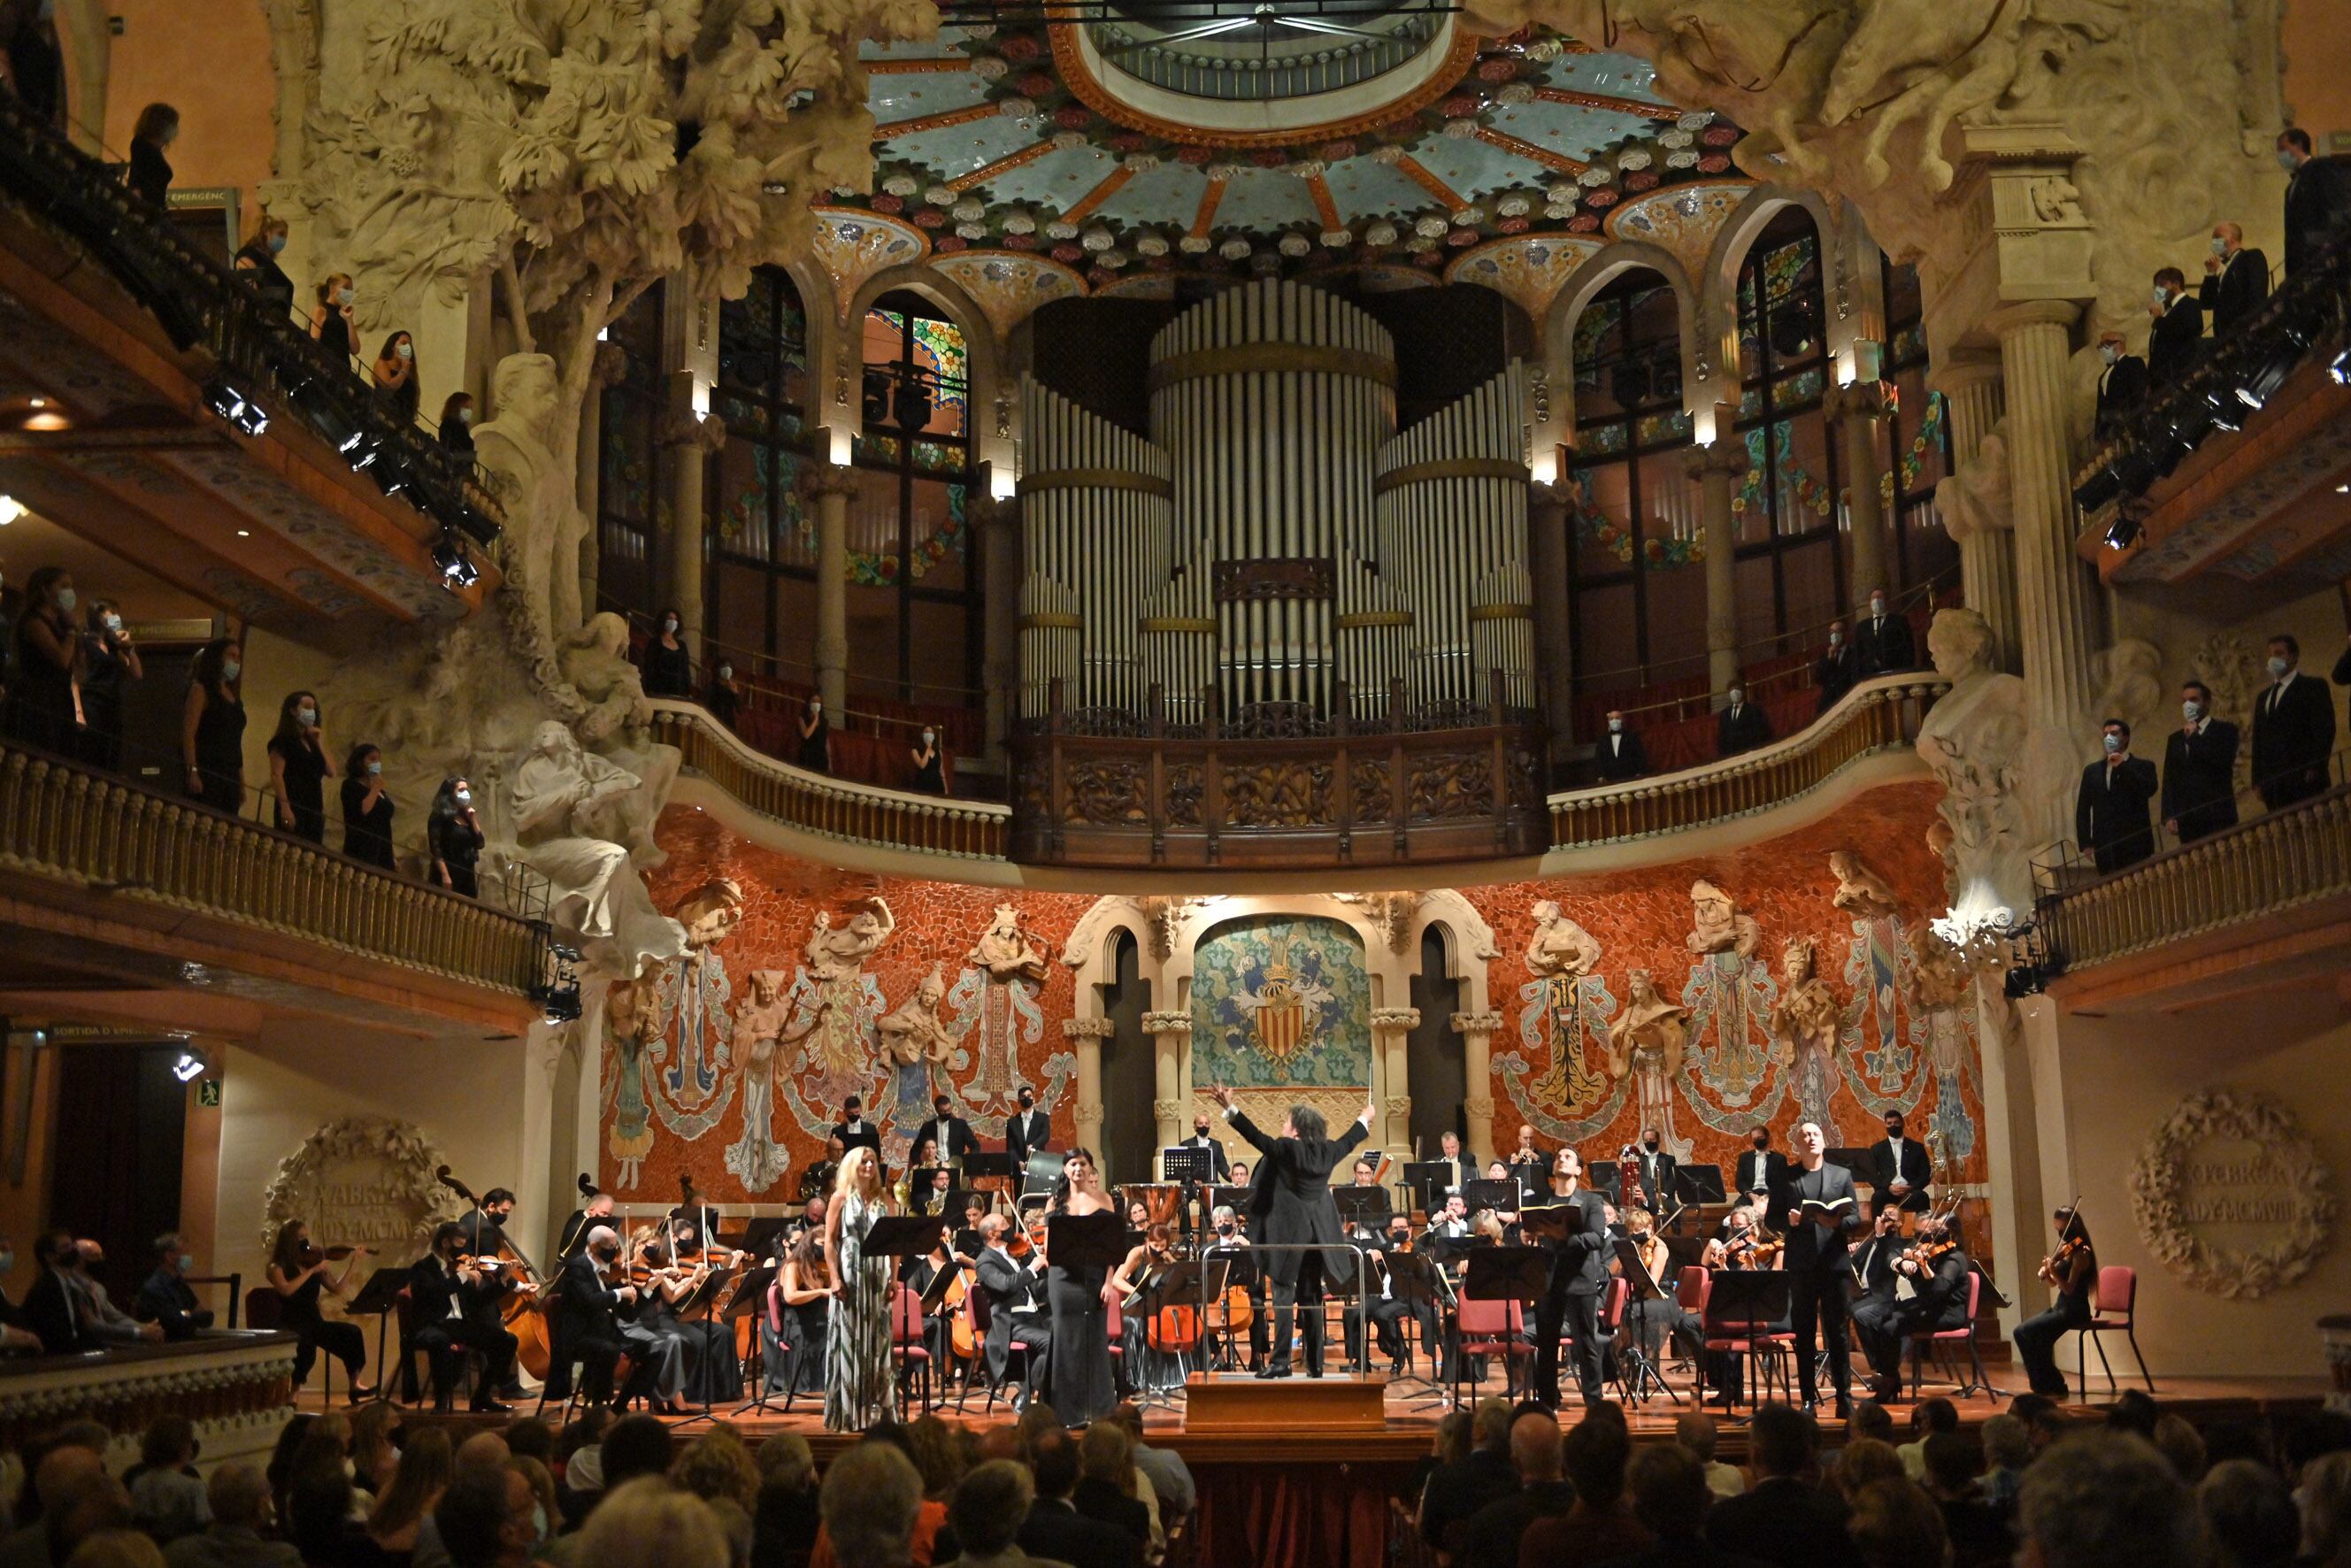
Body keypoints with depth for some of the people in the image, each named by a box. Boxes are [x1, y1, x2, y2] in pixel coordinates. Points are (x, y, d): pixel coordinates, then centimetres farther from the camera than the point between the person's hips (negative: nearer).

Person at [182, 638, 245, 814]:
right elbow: (188, 734, -9)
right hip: (207, 772, -7)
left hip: (229, 776, 7)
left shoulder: (234, 696, 19)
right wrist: (192, 771, -20)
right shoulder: (201, 690, 0)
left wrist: (241, 783, 13)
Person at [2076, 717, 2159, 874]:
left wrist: (2123, 766, -7)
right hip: (2105, 849, 2)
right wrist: (2086, 843, 3)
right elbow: (2082, 810, 14)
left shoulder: (2143, 766, 10)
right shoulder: (2092, 771, 17)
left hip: (2136, 845, -2)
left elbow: (2150, 790, -10)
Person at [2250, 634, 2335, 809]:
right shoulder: (2263, 697, 25)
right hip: (2272, 783, 5)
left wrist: (2316, 768, -14)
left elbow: (2324, 728, -3)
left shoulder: (2314, 686, 7)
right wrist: (2257, 780, 11)